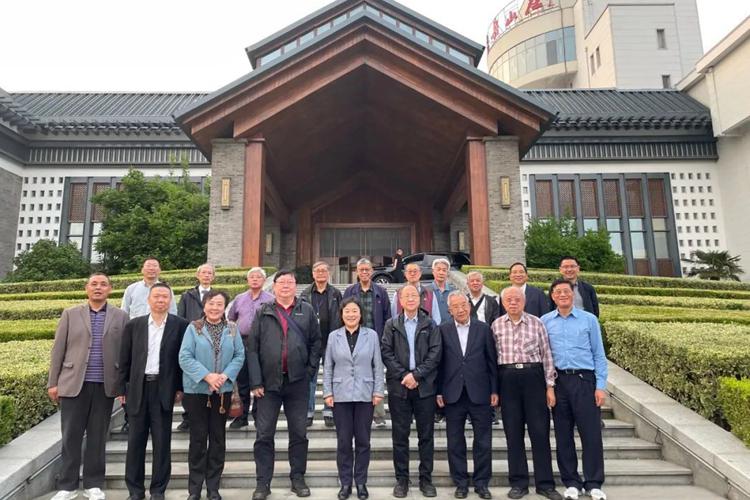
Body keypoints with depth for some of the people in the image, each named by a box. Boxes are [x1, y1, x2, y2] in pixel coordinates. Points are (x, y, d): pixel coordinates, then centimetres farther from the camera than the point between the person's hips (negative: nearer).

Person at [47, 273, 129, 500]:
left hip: (105, 385, 0)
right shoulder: (70, 314, 5)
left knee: (98, 437, 8)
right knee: (71, 436, 7)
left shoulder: (120, 316, 3)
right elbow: (58, 350, 5)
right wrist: (53, 382, 1)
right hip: (74, 383, 0)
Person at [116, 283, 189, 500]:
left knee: (162, 441, 5)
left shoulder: (180, 325, -1)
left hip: (164, 388, -2)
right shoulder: (133, 325, 5)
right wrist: (121, 388, 5)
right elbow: (124, 359, 8)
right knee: (135, 440, 9)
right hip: (138, 388, 2)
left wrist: (180, 387, -3)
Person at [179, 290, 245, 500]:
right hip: (197, 390, -2)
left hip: (223, 391, 2)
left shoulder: (232, 329, 3)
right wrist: (207, 376, -19)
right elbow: (185, 357, -10)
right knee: (198, 438, 4)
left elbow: (239, 355, 0)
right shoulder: (193, 328, -4)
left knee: (218, 438, 9)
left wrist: (225, 375, -16)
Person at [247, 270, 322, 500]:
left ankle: (298, 478, 25)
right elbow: (252, 347, -1)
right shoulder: (263, 312, 3)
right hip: (269, 382, 0)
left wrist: (311, 369, -3)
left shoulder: (307, 311, 4)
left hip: (298, 382, 0)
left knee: (299, 433, 10)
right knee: (264, 434, 6)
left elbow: (315, 342, 7)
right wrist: (255, 381, -7)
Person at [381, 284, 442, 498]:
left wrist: (416, 374, -12)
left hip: (425, 385, 0)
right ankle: (401, 479, 17)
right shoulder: (391, 325, 7)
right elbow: (386, 352, -1)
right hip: (399, 386, 0)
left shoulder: (430, 325, 5)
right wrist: (403, 375, -11)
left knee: (426, 435, 7)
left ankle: (426, 479, 19)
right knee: (400, 435, 6)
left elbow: (435, 354, -3)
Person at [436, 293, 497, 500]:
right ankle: (460, 483, 24)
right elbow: (439, 362, 0)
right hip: (453, 395, 0)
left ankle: (482, 483, 24)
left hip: (479, 394, 0)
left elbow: (492, 361, 4)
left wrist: (494, 390, 1)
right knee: (455, 442, 9)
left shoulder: (483, 329, 2)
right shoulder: (443, 330, 1)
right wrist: (438, 391, -2)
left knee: (483, 441, 8)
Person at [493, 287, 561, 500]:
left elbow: (546, 355, 4)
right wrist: (494, 388, 4)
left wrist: (550, 386, 1)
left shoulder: (536, 323, 3)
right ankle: (518, 483, 19)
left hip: (533, 377, 0)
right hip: (507, 379, 1)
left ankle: (545, 483, 16)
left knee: (540, 431, 3)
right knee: (513, 432, 7)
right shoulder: (496, 325, 5)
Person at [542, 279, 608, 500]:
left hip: (584, 380, -1)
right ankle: (571, 482, 21)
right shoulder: (545, 322, 5)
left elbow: (599, 355, 3)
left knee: (591, 433, 1)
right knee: (563, 435, 8)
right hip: (558, 382, 2)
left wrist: (600, 386, -3)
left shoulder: (589, 319, 3)